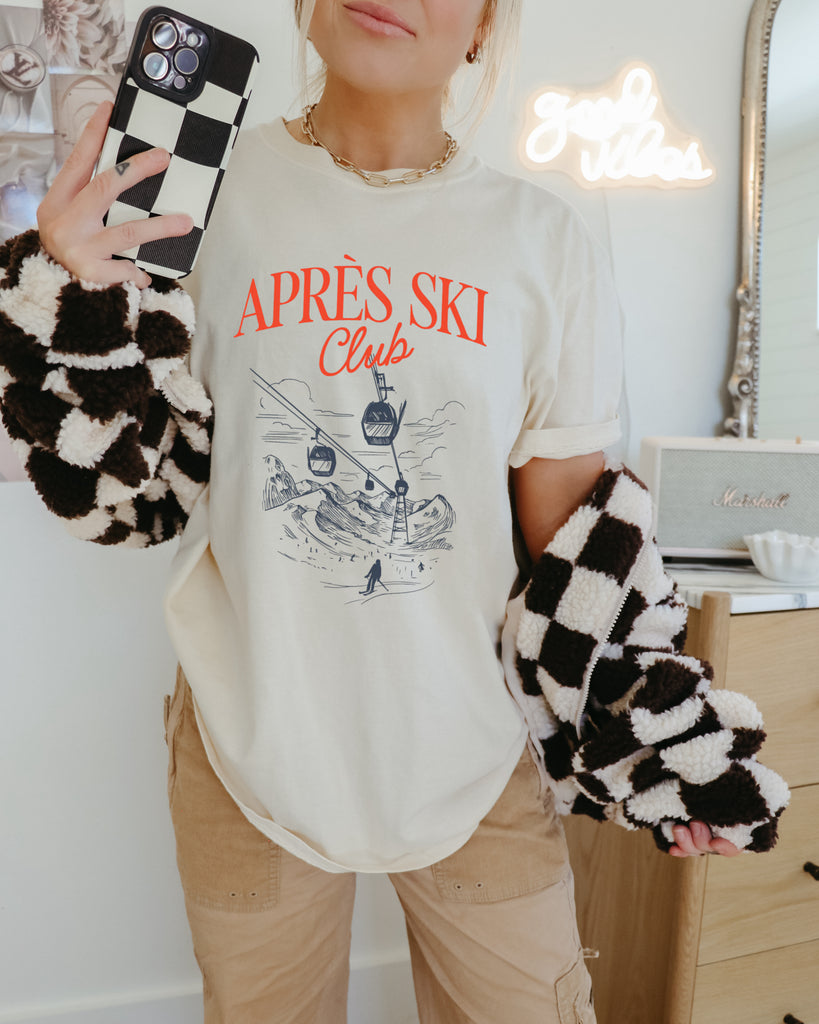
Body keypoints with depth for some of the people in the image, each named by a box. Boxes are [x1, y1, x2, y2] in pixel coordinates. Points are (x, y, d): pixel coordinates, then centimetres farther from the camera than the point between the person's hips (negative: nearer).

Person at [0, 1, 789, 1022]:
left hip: (478, 743, 1)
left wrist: (651, 735, 0)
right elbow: (127, 490, -1)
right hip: (252, 739, 0)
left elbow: (574, 528, 2)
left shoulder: (546, 239, -2)